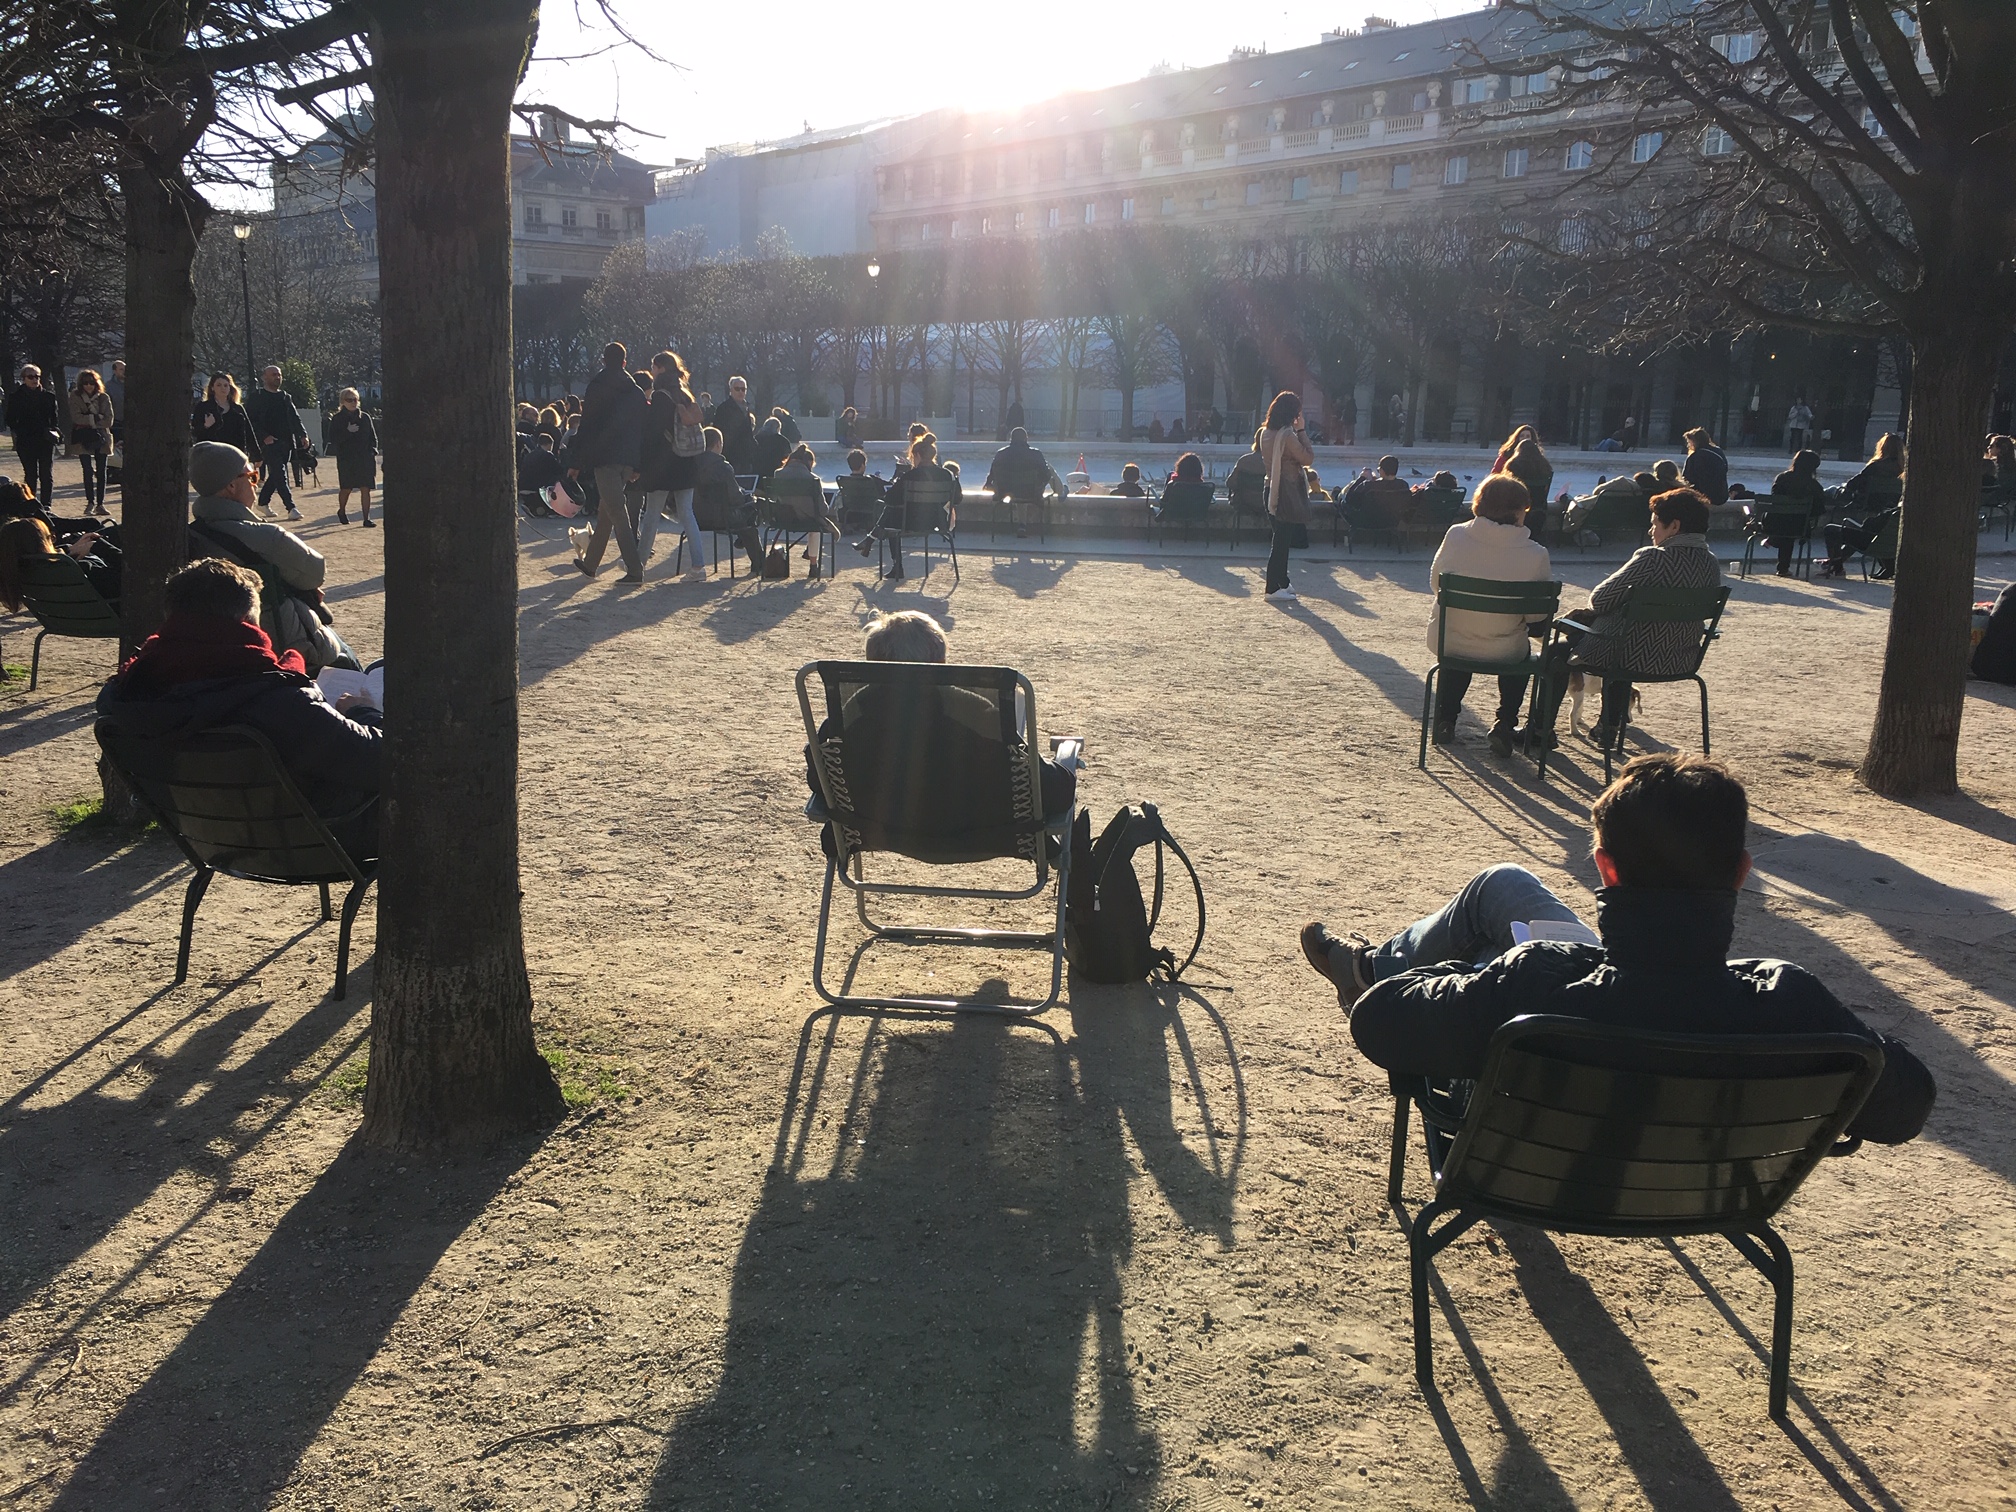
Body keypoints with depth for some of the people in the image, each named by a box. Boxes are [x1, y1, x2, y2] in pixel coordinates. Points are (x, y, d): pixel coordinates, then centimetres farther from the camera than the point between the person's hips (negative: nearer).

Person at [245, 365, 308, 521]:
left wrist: (303, 435, -2)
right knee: (279, 474, -13)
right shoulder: (257, 397, -1)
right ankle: (291, 508, -19)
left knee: (276, 474, 12)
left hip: (285, 443, 6)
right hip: (269, 442, -6)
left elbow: (295, 418, 14)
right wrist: (264, 436, -17)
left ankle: (263, 502, 29)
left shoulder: (285, 398, 17)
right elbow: (250, 420, -6)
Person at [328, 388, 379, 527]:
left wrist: (372, 451, 0)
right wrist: (348, 431, -16)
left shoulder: (365, 417, 10)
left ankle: (366, 518, -5)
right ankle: (342, 512, 30)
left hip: (365, 458, 2)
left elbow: (373, 437, 14)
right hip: (346, 459, -2)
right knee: (346, 488, 5)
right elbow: (333, 439, -5)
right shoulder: (337, 419, 2)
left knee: (365, 489, -5)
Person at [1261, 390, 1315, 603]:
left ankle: (1281, 582, 25)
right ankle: (1274, 587, -2)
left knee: (1282, 539, 17)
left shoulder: (1266, 433, 8)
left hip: (1273, 489, 9)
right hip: (1288, 492, -9)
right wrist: (1301, 431, -9)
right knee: (1283, 540, -4)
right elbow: (1307, 458, -13)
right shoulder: (1287, 435, -18)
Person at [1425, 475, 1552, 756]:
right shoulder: (1535, 555, -17)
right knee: (1520, 648, 36)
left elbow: (1435, 584, 0)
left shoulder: (1456, 536, -14)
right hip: (1502, 652, -1)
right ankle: (1504, 724, 27)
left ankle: (1445, 719, 35)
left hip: (1446, 643, 1)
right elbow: (1538, 614, -9)